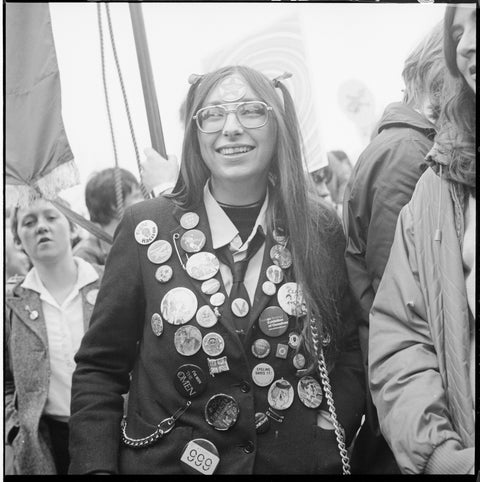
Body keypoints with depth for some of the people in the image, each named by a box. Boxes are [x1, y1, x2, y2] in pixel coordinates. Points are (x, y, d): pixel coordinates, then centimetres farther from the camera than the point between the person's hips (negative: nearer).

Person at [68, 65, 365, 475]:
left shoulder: (320, 228, -3)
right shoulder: (146, 228, -7)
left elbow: (348, 352, 1)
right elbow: (99, 368, -3)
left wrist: (330, 439, -12)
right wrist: (96, 467, -12)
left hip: (301, 461, 1)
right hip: (168, 461, -1)